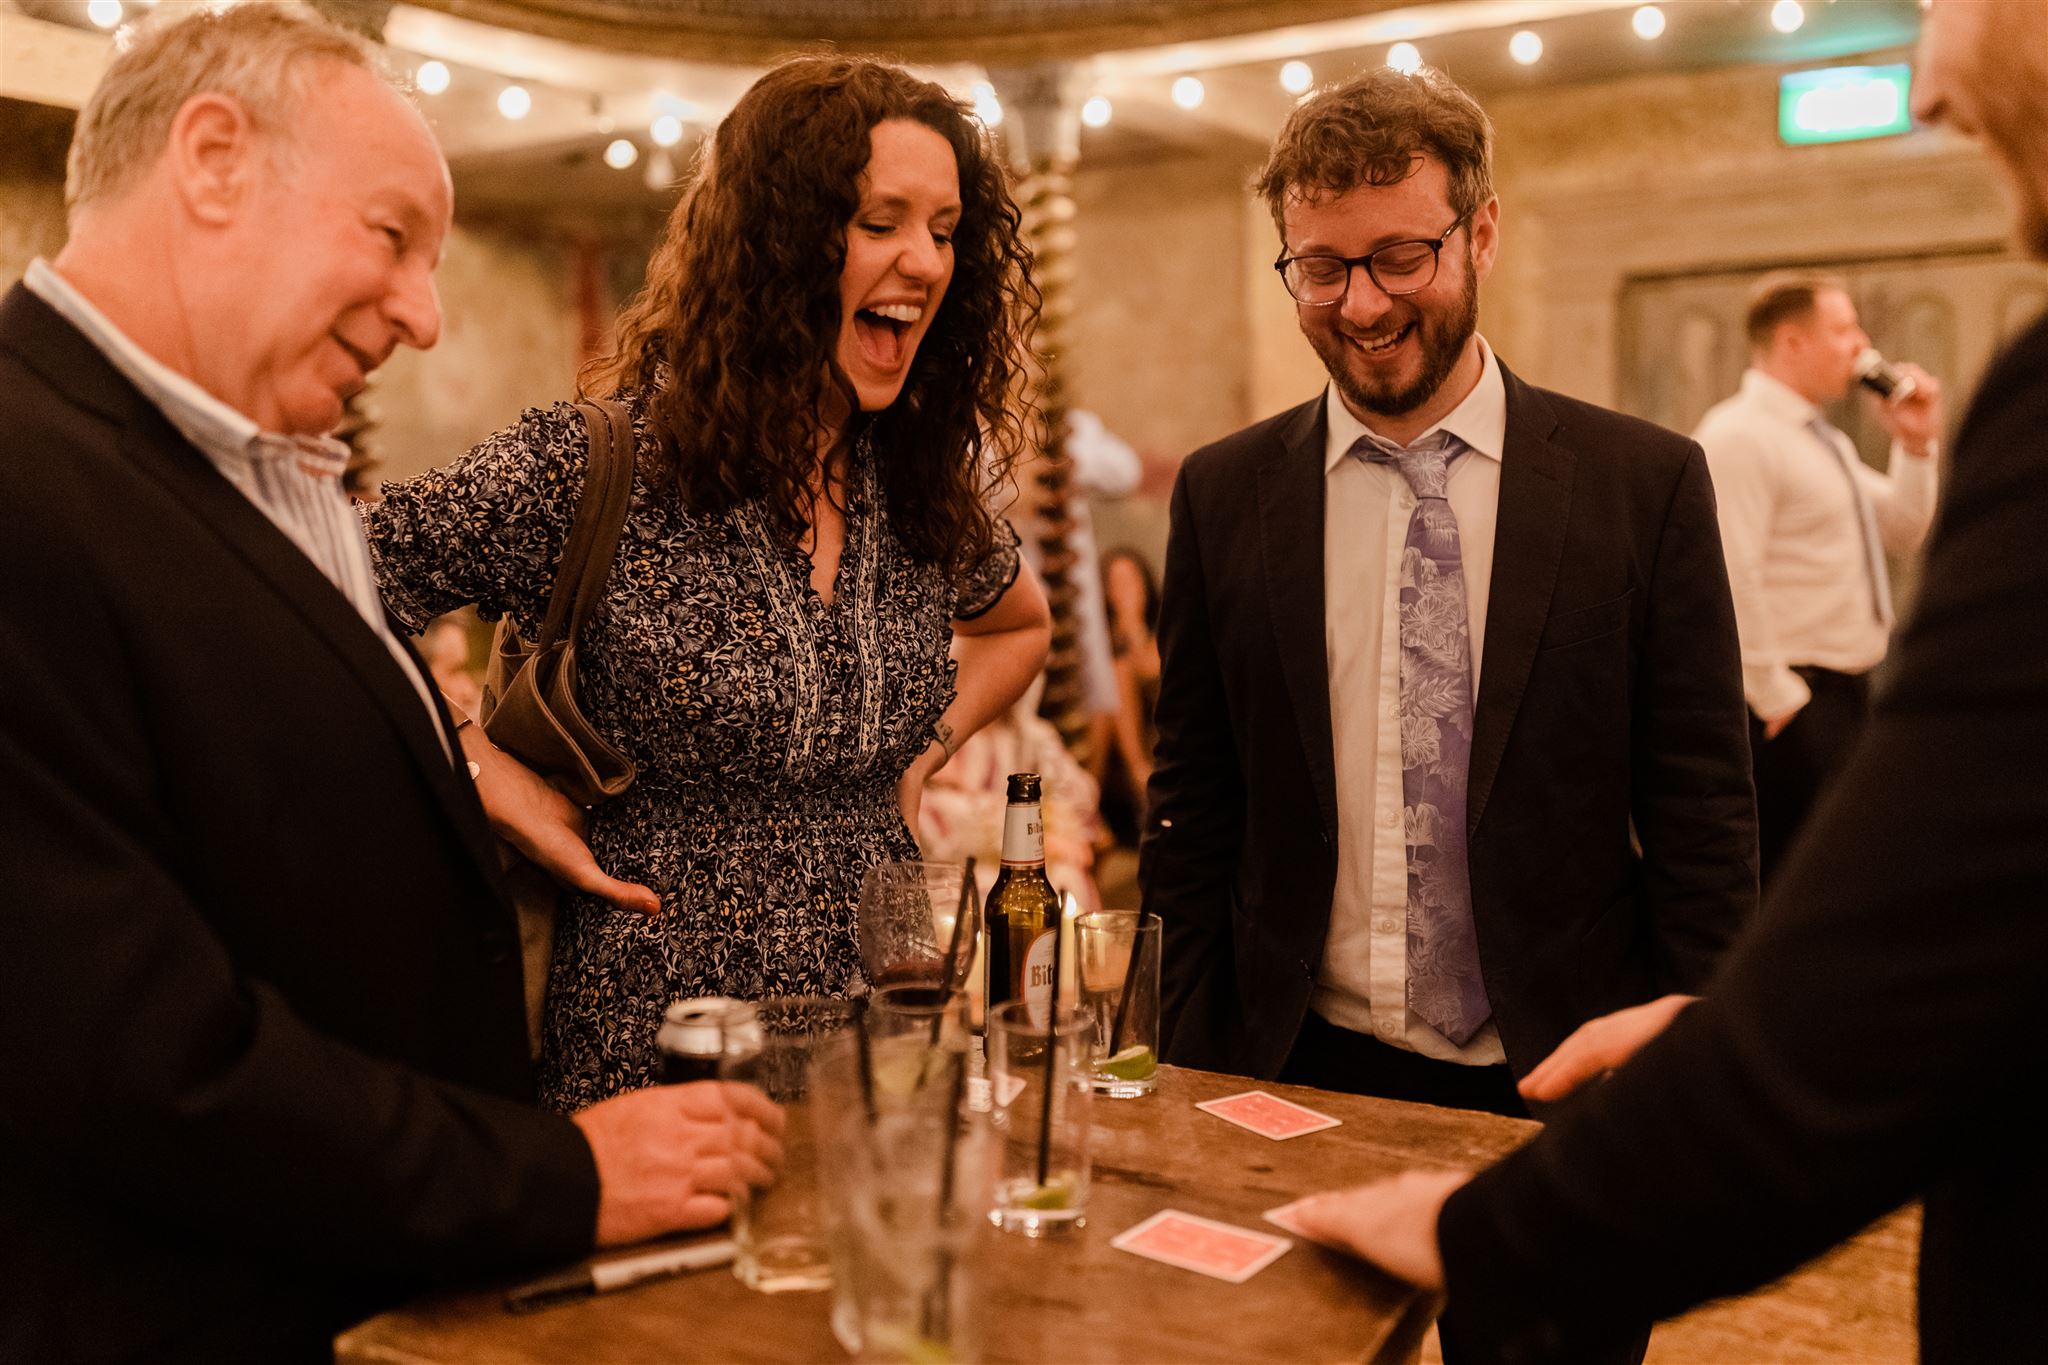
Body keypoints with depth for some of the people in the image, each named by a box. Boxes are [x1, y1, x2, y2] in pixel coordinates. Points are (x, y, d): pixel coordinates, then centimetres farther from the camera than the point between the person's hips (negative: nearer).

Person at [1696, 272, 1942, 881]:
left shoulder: (1826, 442, 17)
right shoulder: (1739, 436, -15)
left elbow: (1903, 532, 23)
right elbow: (1733, 579, -23)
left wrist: (1915, 445, 9)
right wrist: (1776, 695, -21)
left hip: (1849, 693, 10)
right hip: (1792, 704, -10)